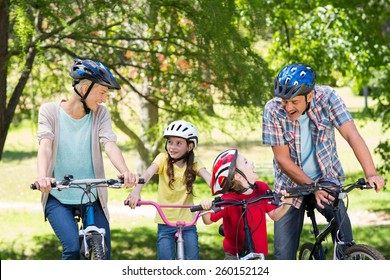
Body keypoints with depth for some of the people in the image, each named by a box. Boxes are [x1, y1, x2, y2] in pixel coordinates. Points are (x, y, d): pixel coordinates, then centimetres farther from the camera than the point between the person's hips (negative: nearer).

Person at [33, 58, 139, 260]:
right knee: (72, 248, -22)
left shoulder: (100, 114, 0)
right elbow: (45, 145, -20)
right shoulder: (50, 111, -5)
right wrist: (42, 176, -41)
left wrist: (125, 172, -37)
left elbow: (110, 144, -16)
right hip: (58, 198, -2)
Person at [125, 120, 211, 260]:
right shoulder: (163, 158, -5)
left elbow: (208, 177, -18)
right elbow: (148, 173, -23)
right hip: (165, 222, -1)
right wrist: (136, 190, -43)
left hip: (187, 221, 1)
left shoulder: (194, 162, -2)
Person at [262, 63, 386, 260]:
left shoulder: (327, 98, -19)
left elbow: (352, 134, -27)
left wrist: (371, 174, -41)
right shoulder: (273, 110, -19)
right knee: (284, 254, -4)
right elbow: (283, 159, -17)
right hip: (292, 183, 0)